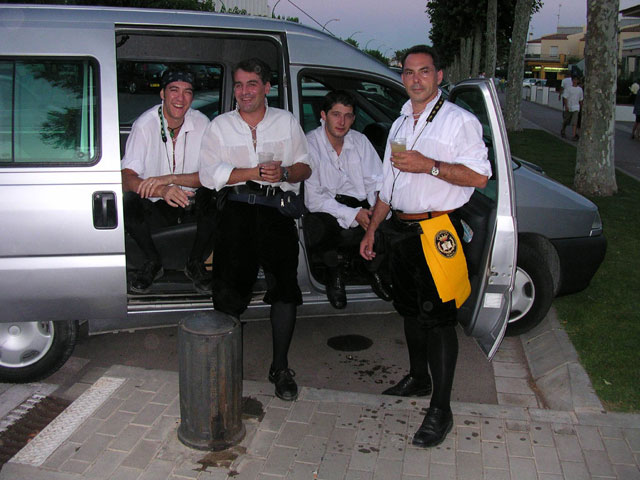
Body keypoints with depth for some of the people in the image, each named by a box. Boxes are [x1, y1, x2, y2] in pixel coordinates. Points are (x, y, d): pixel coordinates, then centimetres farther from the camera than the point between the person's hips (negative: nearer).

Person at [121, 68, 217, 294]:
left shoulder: (201, 123, -7)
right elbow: (127, 179, -20)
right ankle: (153, 262, -3)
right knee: (129, 201, -30)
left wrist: (170, 178, -29)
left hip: (192, 205, 1)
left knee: (211, 196, -30)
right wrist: (162, 191, -39)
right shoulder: (145, 124, -12)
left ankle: (195, 263, -8)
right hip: (157, 208, -1)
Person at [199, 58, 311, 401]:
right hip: (237, 211, 0)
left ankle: (280, 367, 10)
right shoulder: (219, 126, 10)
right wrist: (257, 172, -12)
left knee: (285, 288, -3)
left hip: (278, 210, 1)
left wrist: (284, 173, -12)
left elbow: (305, 168, 11)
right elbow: (210, 174, -3)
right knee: (228, 290, -5)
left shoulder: (287, 122, 14)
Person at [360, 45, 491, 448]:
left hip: (437, 230, -7)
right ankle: (418, 379, 36)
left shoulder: (459, 120, -3)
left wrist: (429, 165, -20)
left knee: (438, 318, -6)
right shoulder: (400, 124, 19)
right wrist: (371, 229, 20)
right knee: (410, 310, 17)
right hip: (400, 230, 7)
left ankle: (441, 411, 0)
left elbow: (479, 176, -14)